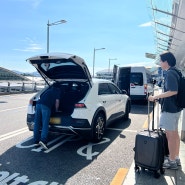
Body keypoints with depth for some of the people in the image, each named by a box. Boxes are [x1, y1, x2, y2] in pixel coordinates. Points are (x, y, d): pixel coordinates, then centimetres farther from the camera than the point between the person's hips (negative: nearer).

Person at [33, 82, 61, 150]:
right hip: (46, 106, -5)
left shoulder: (49, 90, 35)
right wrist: (56, 110, 25)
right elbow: (57, 101, 10)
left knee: (37, 124, 7)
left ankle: (36, 141, 10)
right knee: (45, 124, -8)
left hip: (38, 104, 6)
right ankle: (43, 140, -22)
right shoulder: (58, 91, 19)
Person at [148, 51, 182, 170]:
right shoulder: (175, 72, 12)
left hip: (169, 109, -10)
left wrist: (156, 97, -22)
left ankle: (172, 161, 12)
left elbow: (173, 91, -26)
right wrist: (159, 97, 19)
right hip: (175, 108, 10)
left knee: (170, 135, 0)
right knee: (175, 134, 17)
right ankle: (176, 158, 30)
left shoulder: (170, 73, -18)